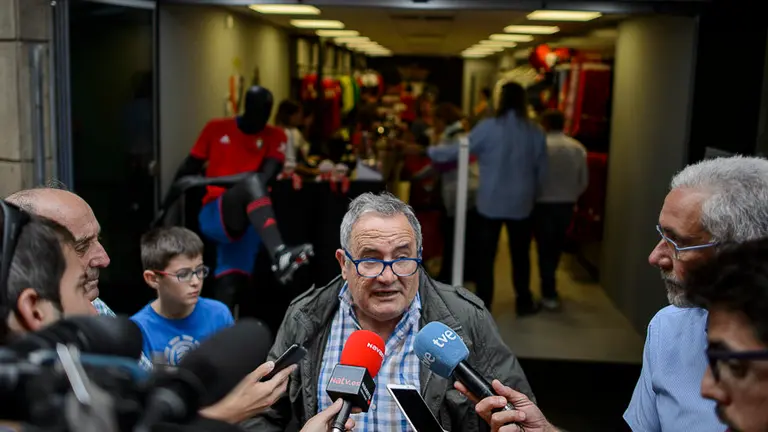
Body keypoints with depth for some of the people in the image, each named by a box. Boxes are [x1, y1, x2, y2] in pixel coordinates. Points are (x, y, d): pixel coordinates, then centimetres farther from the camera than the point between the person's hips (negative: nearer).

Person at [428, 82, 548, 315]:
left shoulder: (488, 127, -11)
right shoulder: (535, 132, -3)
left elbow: (458, 151, -4)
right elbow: (542, 172, 4)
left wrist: (430, 151, 12)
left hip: (490, 202, -2)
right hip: (522, 203, 2)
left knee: (486, 256, 6)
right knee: (520, 255, 15)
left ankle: (483, 307, 11)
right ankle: (524, 303, 25)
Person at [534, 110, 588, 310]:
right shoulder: (578, 148, 1)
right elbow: (584, 181, 3)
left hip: (544, 203, -4)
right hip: (566, 204, 4)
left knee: (545, 248, 4)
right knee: (556, 247, 18)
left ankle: (549, 294, 2)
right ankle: (549, 287, 34)